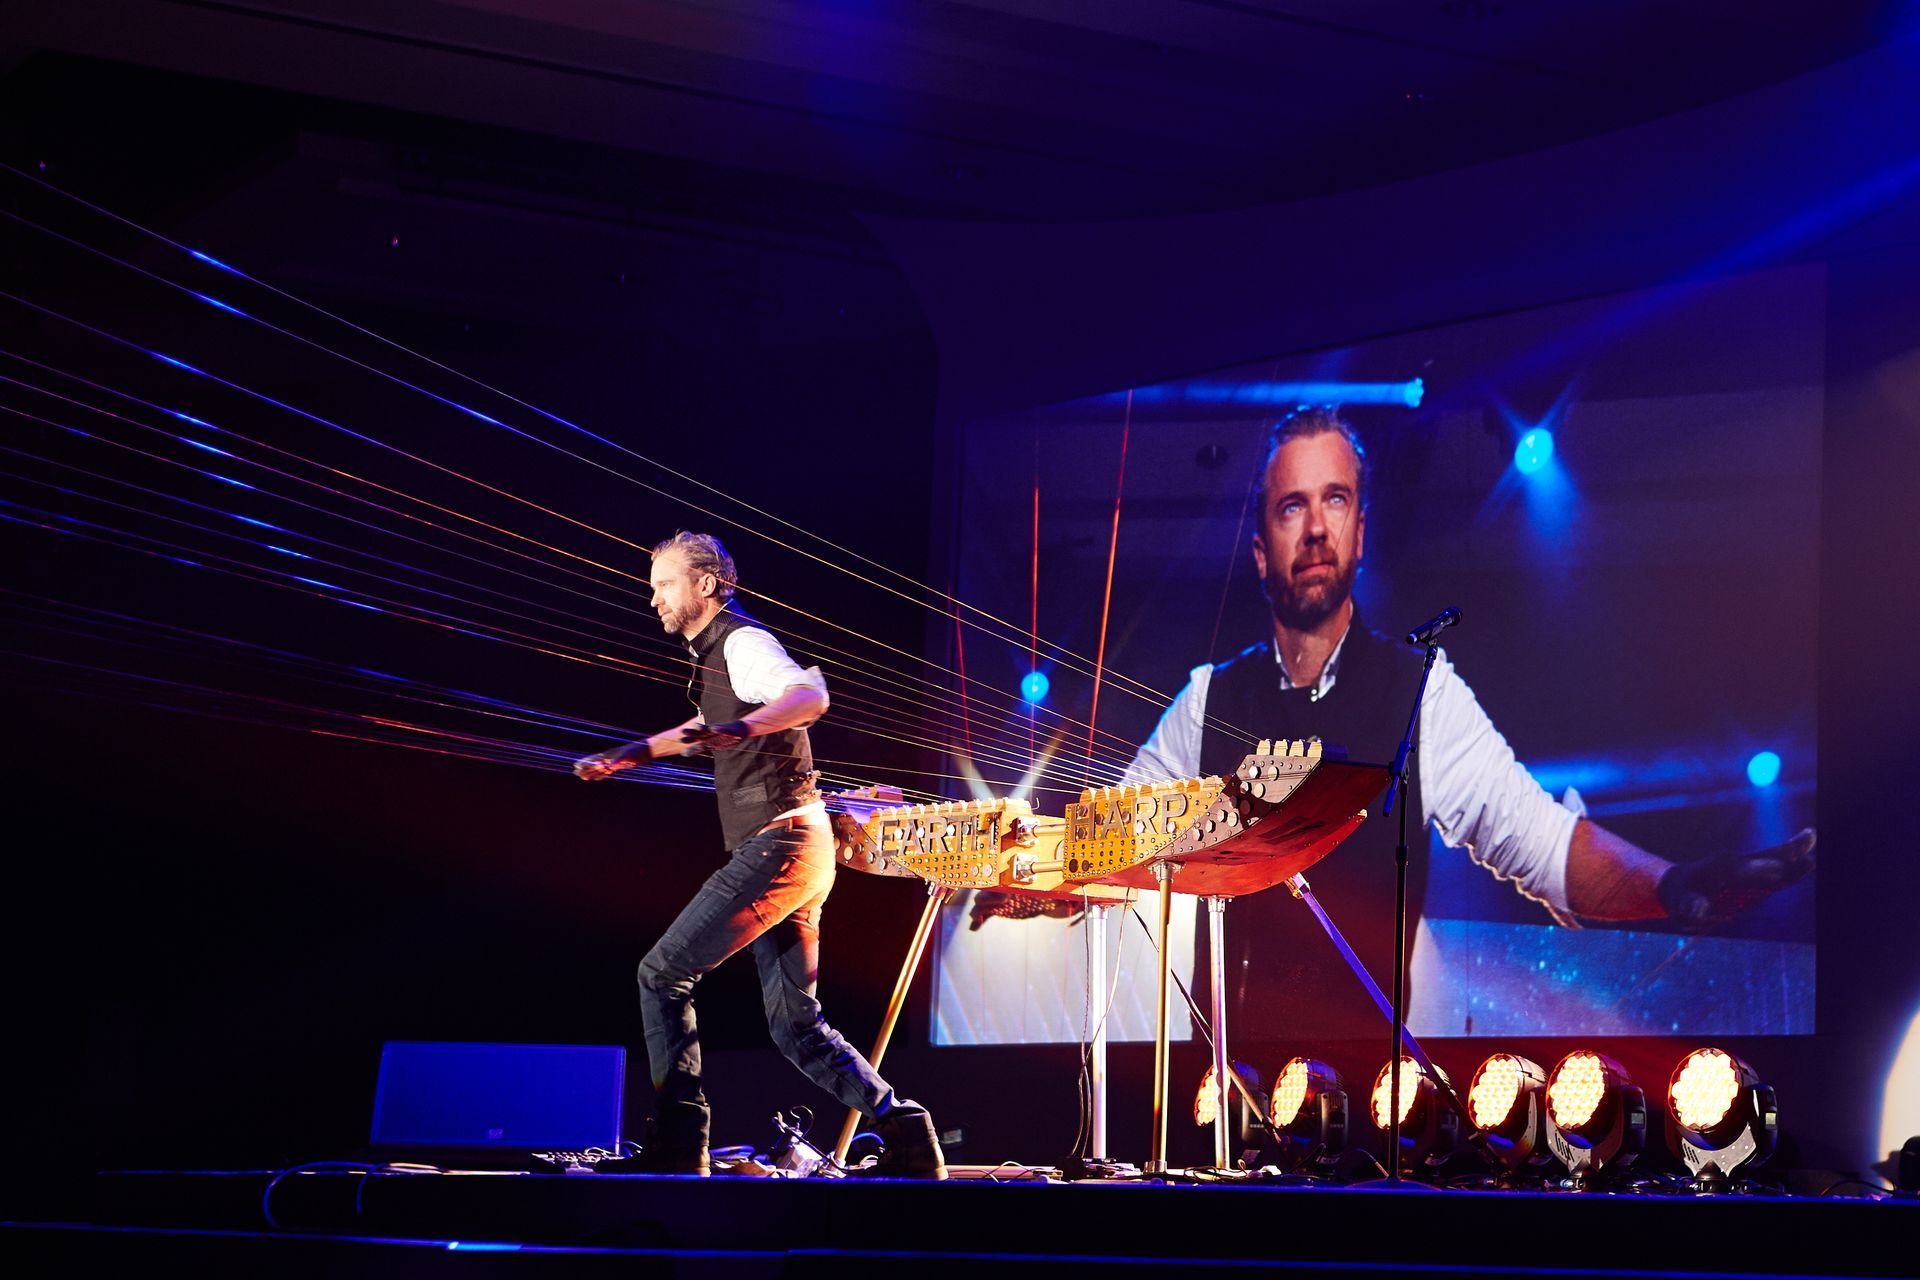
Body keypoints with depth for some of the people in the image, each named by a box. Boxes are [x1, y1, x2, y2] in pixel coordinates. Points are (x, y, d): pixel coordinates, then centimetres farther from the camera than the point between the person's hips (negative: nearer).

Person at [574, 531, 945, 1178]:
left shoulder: (744, 642, -9)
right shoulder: (714, 654, 21)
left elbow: (810, 694, -31)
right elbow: (700, 733, 42)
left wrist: (740, 728, -47)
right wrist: (625, 757, 44)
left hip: (779, 844, -10)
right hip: (795, 850, 10)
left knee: (662, 974, -8)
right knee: (794, 1022, 9)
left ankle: (677, 1145, -9)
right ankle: (905, 1132, 5)